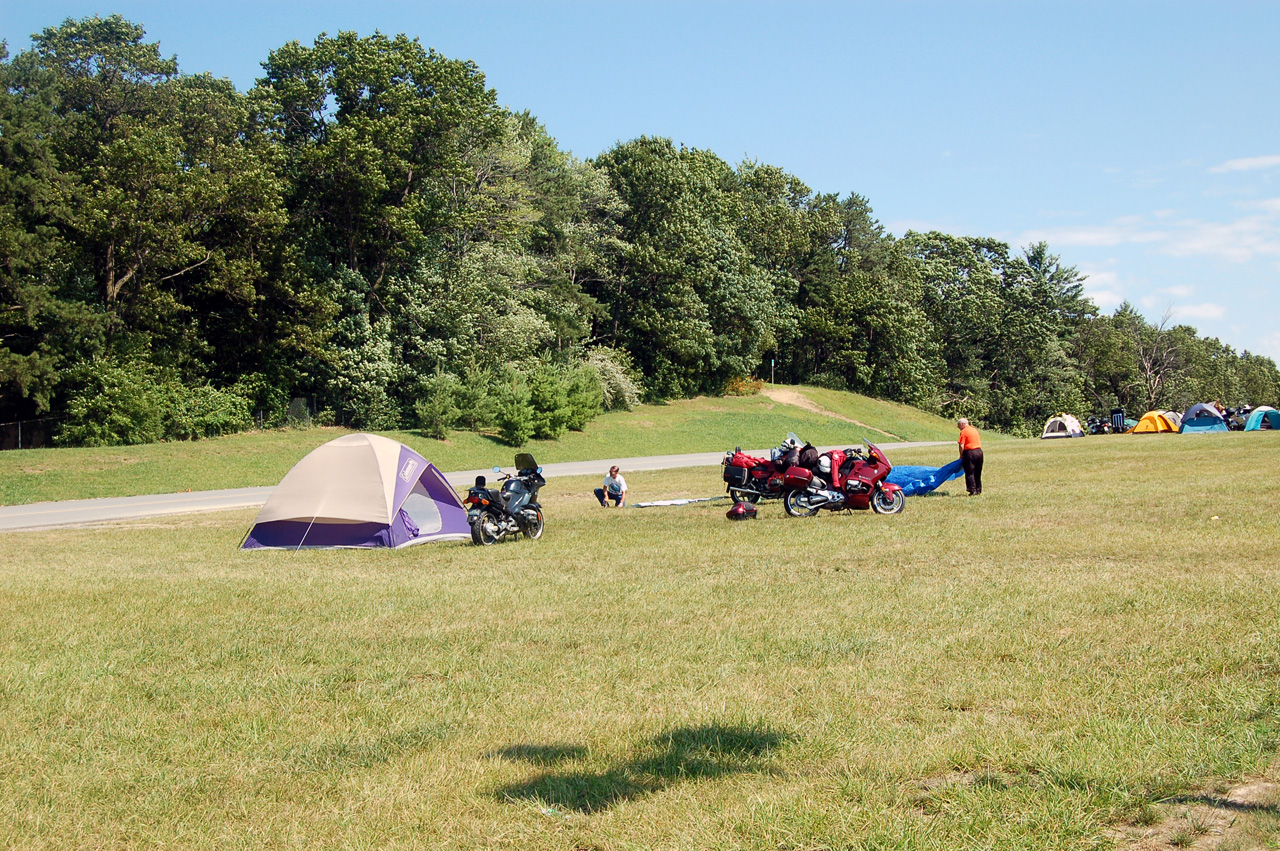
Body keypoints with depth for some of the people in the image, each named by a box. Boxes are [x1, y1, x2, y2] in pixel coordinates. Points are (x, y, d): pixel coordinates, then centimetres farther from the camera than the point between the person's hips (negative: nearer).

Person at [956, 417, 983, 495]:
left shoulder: (963, 432, -9)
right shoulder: (974, 429, 15)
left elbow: (962, 446, -14)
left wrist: (961, 456, -3)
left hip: (970, 452, -7)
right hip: (979, 451, 7)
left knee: (970, 473, -1)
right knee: (977, 473, 14)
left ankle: (973, 490, -5)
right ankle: (978, 490, 18)